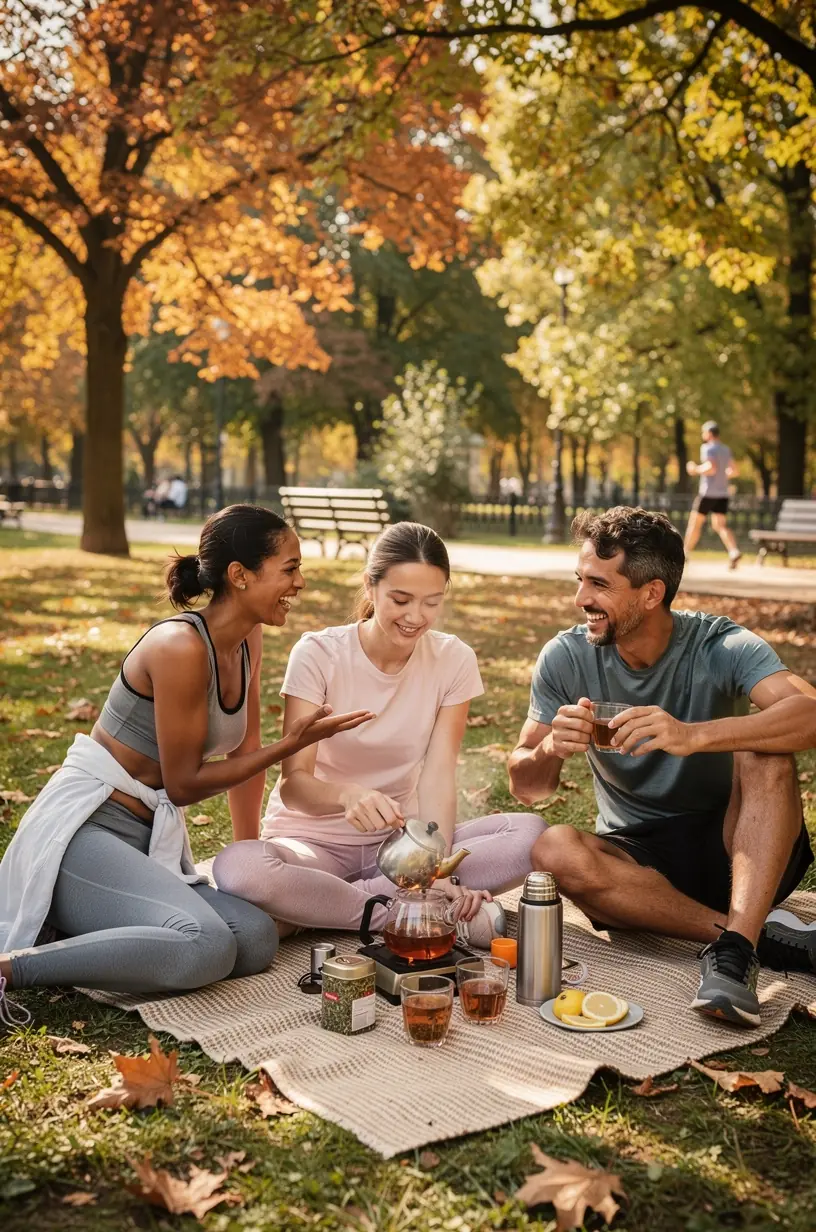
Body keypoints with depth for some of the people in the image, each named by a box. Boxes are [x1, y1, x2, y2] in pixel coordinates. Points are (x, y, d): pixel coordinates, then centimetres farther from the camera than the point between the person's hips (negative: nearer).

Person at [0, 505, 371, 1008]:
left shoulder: (248, 640, 6)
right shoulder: (181, 646, -20)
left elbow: (245, 749, 14)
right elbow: (183, 783, -13)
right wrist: (292, 744, -12)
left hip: (150, 838, 9)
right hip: (82, 830, -9)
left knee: (258, 939, -15)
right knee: (206, 947, -31)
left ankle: (76, 923, 1)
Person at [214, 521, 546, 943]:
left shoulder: (454, 660, -5)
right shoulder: (317, 654, -13)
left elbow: (437, 777, -12)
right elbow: (294, 784, -20)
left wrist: (435, 869, -29)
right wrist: (347, 795, -43)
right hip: (315, 840, -2)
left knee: (531, 835, -22)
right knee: (237, 868, -36)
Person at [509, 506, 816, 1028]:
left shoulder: (721, 647, -14)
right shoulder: (567, 658, -7)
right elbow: (527, 788, -4)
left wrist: (693, 735, -49)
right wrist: (550, 750, -29)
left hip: (730, 849, -2)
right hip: (637, 857, 2)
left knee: (766, 753, -28)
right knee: (554, 851, -29)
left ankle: (735, 950, -37)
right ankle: (761, 934, -25)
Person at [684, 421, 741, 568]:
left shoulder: (707, 448, -11)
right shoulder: (726, 449, 13)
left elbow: (711, 468, -24)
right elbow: (734, 471, 16)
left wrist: (696, 469, -9)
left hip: (708, 492, -7)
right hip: (723, 493, 7)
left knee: (695, 523, 6)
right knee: (720, 525, 2)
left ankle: (685, 554, 14)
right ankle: (734, 552, -20)